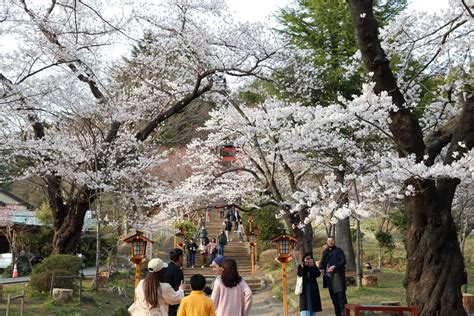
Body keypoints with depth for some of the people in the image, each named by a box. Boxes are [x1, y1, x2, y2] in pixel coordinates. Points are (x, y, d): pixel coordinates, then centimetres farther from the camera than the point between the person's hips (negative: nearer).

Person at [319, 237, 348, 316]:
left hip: (338, 274, -5)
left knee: (341, 293, -14)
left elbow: (343, 261, -7)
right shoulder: (325, 252, 17)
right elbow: (322, 262, 21)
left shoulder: (339, 250, 3)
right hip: (328, 276, 5)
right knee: (333, 295, 7)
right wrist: (321, 268, 0)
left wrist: (334, 266, -20)